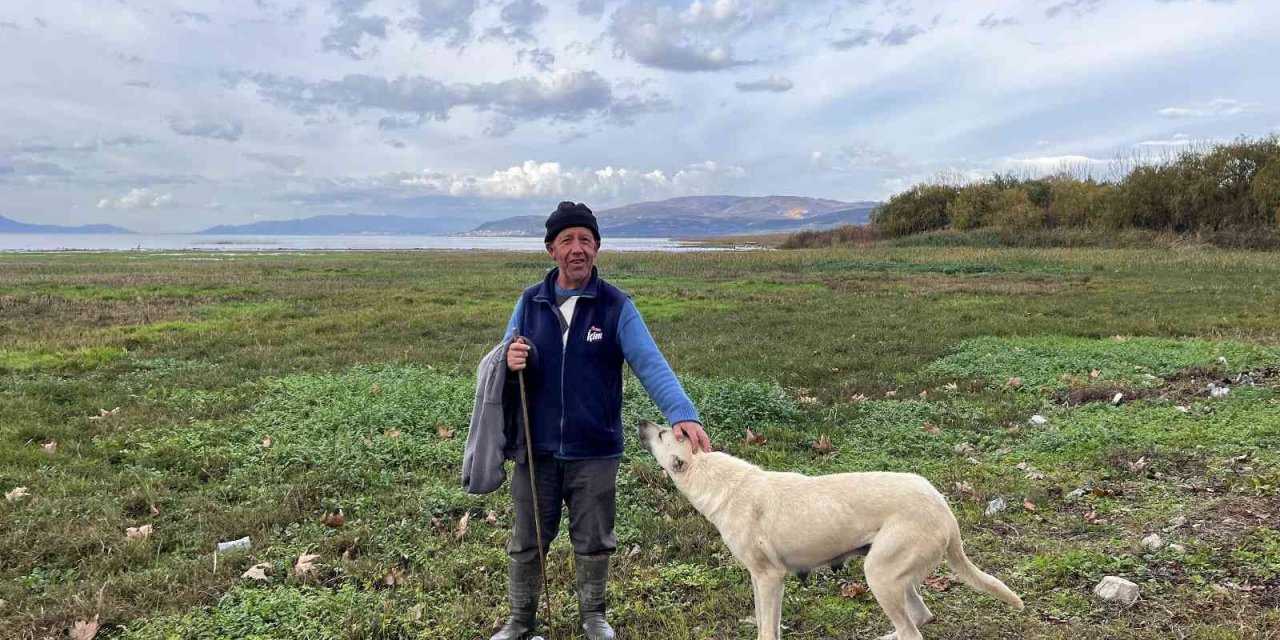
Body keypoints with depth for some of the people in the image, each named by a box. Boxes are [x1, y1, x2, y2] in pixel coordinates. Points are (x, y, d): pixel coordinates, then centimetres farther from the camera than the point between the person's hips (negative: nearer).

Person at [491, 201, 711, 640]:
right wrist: (510, 363, -18)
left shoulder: (616, 307, -7)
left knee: (593, 542, 14)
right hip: (536, 449, 2)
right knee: (527, 541, 14)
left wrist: (682, 414, -34)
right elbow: (504, 366, 8)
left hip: (595, 451, -2)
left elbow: (650, 365, -18)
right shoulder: (530, 303, 2)